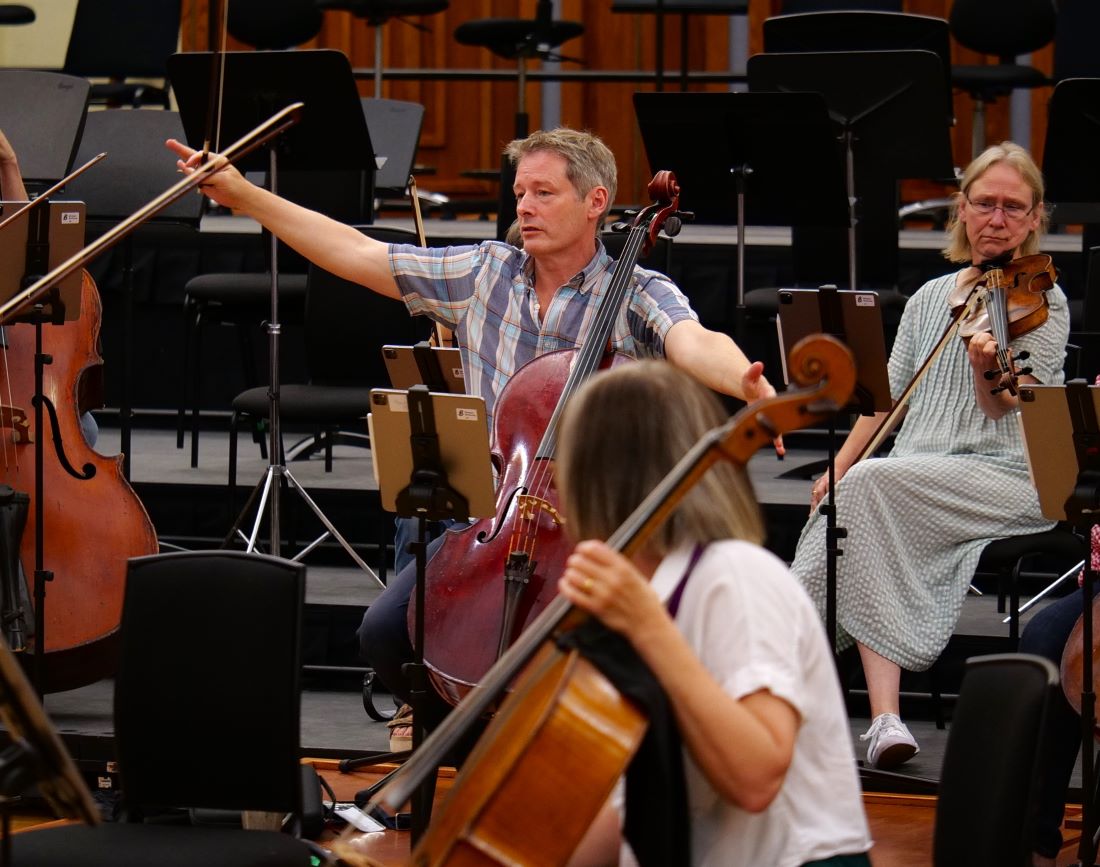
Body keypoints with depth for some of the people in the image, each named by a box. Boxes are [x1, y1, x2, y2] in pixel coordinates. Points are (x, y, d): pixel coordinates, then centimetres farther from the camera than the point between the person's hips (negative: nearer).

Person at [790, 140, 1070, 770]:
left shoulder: (1043, 302, 1)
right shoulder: (929, 298, 19)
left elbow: (1004, 408, -10)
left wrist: (987, 367, -32)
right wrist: (838, 468, 7)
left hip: (1010, 479, -5)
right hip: (914, 474, 5)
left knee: (873, 484, -29)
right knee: (851, 495, -26)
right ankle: (885, 714, -34)